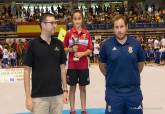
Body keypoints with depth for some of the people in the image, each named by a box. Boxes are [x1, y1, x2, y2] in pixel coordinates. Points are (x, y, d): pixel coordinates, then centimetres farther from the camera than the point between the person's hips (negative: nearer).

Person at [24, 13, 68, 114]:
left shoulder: (59, 44, 5)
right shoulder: (33, 44, -6)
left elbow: (62, 68, 10)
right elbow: (27, 71, -5)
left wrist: (65, 90, 6)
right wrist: (28, 96, -9)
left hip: (57, 95, 4)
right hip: (39, 96, -3)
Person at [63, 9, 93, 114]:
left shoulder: (87, 33, 0)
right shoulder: (69, 33, -3)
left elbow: (90, 50, 2)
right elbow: (64, 48, 2)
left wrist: (82, 53, -15)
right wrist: (71, 49, -16)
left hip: (83, 65, 1)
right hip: (72, 65, -1)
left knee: (83, 87, 11)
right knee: (72, 87, 8)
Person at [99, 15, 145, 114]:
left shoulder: (136, 44, -1)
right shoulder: (106, 45, -5)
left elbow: (141, 63, 12)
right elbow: (102, 65, 7)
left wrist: (133, 76, 11)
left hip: (133, 91, 2)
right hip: (113, 91, -1)